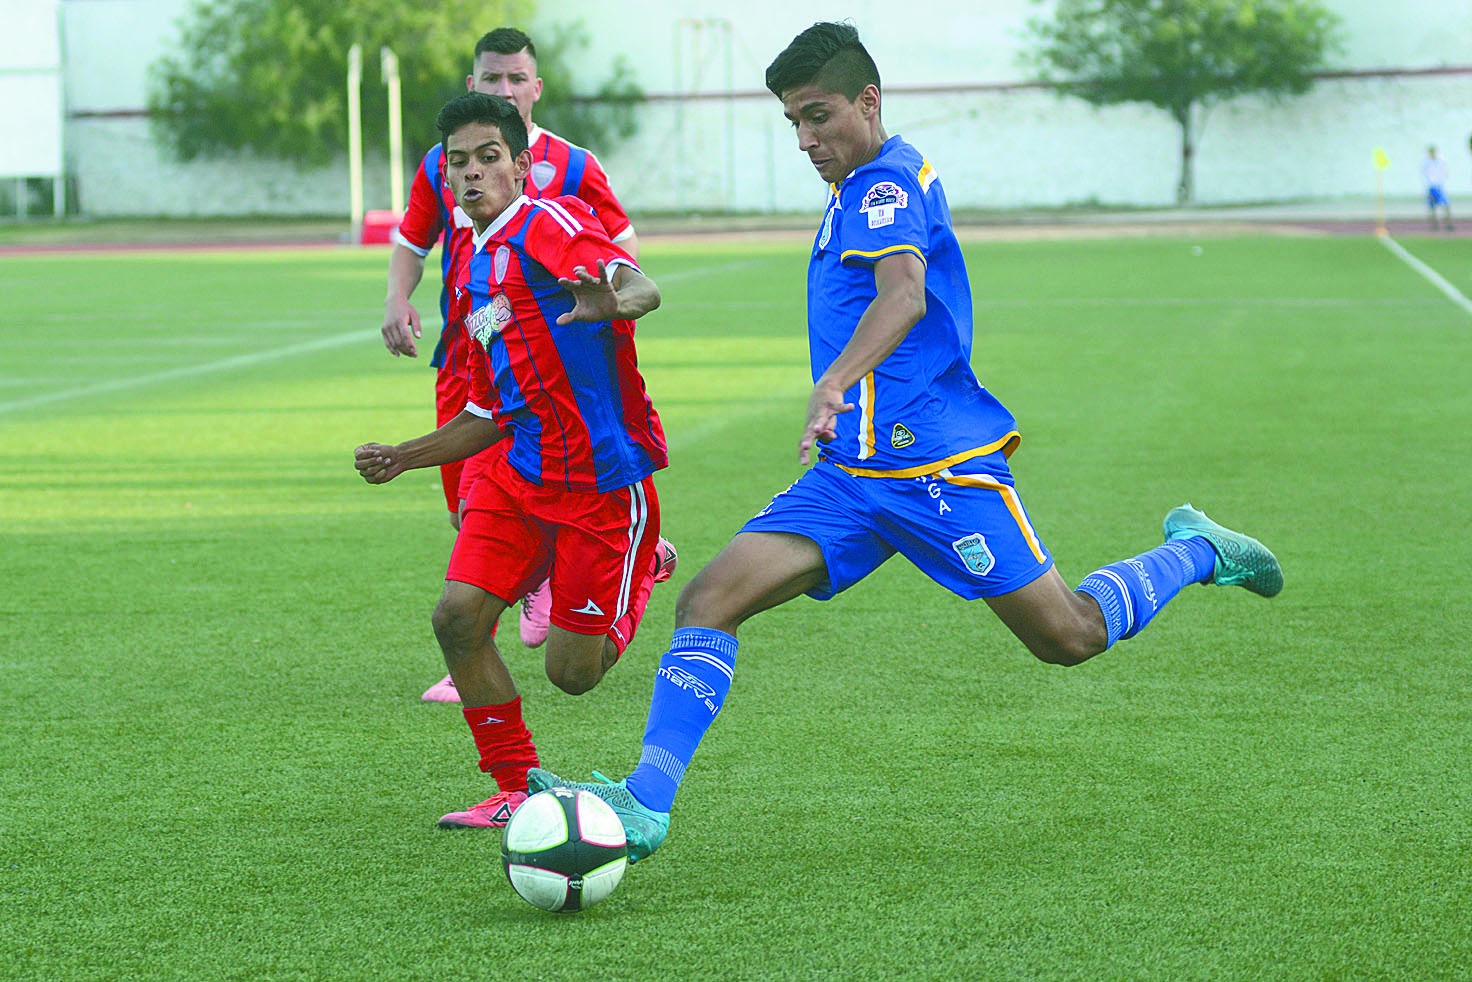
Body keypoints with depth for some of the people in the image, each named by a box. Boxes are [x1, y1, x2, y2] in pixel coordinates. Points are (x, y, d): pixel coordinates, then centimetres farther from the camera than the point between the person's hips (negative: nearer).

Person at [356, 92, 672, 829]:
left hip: (603, 477, -7)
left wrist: (611, 303, -52)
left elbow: (641, 288, -29)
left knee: (571, 673, -4)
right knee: (458, 615, -10)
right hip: (522, 472, 7)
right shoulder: (472, 279, 16)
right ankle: (514, 791, 5)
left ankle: (643, 568, 27)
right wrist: (403, 458, 15)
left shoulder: (549, 222, -10)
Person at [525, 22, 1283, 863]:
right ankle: (646, 805, -17)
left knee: (1070, 638, -2)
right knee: (708, 600, -10)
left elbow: (905, 294, -30)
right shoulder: (859, 191, 18)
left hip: (937, 463, -9)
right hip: (852, 472, 9)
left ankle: (1196, 552, 25)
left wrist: (836, 384, -46)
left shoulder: (888, 182, -11)